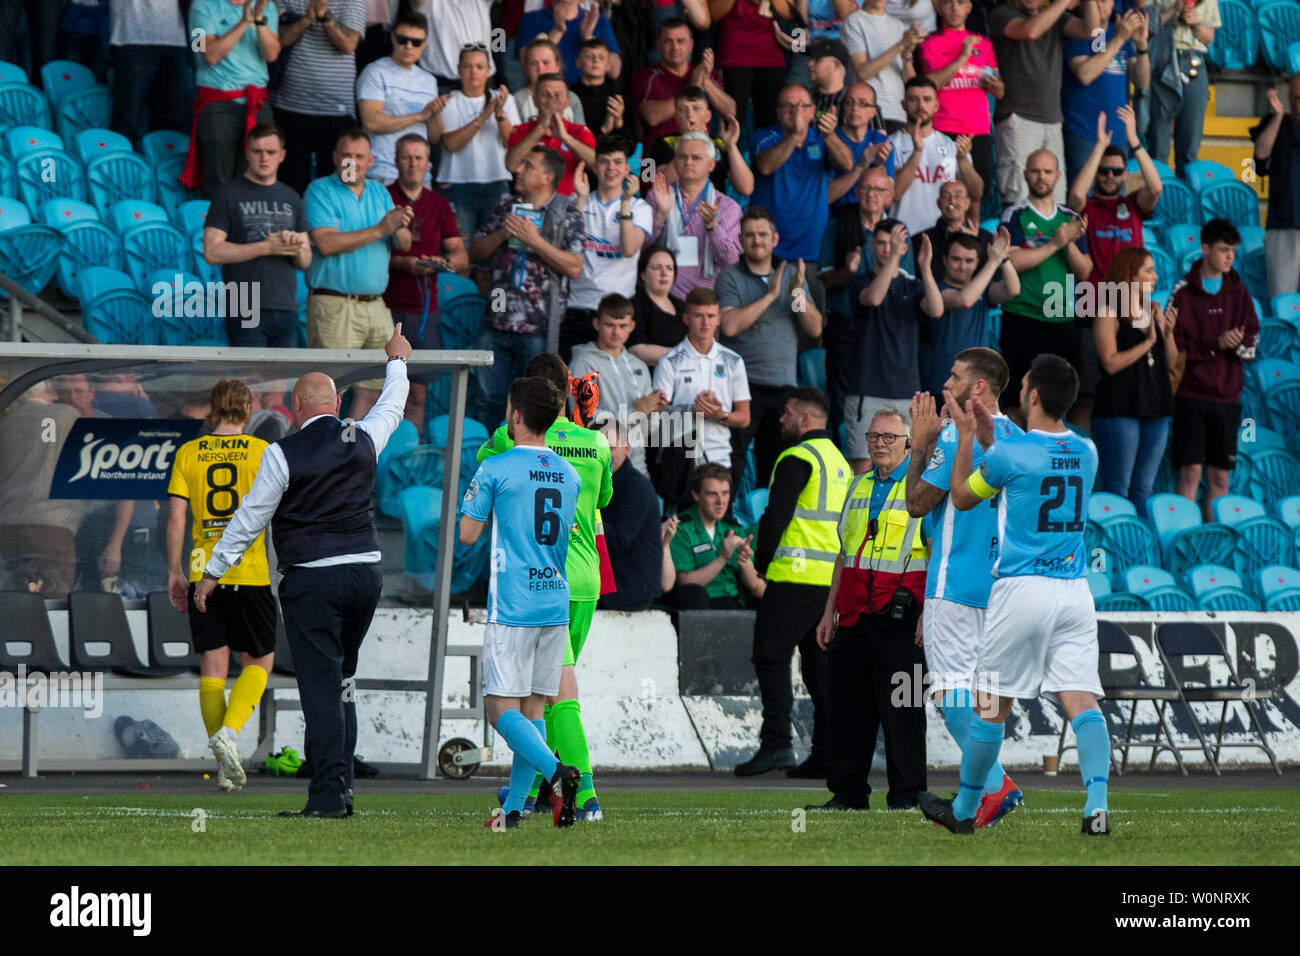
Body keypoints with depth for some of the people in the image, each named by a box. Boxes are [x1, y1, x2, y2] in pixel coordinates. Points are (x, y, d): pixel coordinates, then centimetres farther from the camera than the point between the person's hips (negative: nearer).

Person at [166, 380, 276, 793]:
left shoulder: (188, 454, 4)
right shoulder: (262, 452, -2)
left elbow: (176, 518, 1)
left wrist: (175, 572, 8)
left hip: (203, 572, 2)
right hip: (249, 573, -2)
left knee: (213, 664, 7)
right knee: (259, 660, 11)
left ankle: (226, 767, 6)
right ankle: (229, 732, -13)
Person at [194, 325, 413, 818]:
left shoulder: (283, 454, -8)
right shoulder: (362, 440, 5)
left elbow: (250, 518, -4)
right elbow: (391, 408, 28)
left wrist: (211, 573, 6)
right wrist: (397, 361, 47)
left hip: (312, 581, -5)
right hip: (366, 570, 5)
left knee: (321, 686, -7)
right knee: (341, 681, 16)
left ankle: (328, 796, -12)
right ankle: (341, 787, 14)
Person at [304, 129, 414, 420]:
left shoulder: (379, 192, 16)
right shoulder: (321, 191, -1)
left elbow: (404, 245, 11)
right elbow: (326, 243, -15)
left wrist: (399, 229, -13)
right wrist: (379, 230, -16)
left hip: (375, 305, 6)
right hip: (334, 305, -6)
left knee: (372, 390, 5)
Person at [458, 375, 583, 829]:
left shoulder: (495, 470, -9)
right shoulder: (569, 475, 10)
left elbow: (468, 534, -3)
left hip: (512, 607, -6)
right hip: (556, 604, 6)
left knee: (502, 708, -6)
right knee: (532, 707, 10)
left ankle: (556, 772, -28)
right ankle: (513, 809, 9)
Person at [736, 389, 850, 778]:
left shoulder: (798, 459, -9)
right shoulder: (840, 462, 19)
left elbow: (776, 516, -14)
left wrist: (760, 566, -2)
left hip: (798, 575, -8)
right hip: (835, 578, 8)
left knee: (771, 655, -6)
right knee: (821, 664, 9)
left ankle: (776, 742, -16)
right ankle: (826, 756, 5)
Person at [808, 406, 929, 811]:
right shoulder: (859, 486, 18)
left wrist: (928, 614, -15)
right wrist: (830, 611, 18)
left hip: (899, 616, -6)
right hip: (854, 616, 6)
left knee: (901, 708, -5)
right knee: (848, 706, 6)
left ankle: (907, 796, 0)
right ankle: (847, 792, 12)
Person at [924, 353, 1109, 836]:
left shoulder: (1010, 454, -11)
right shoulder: (1086, 453, 6)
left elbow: (961, 497, 7)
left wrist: (966, 435, 15)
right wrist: (989, 439, 26)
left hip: (1022, 591, -4)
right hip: (1075, 592, 4)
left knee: (992, 705, 8)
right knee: (1082, 701, -3)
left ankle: (964, 810, 22)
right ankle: (1097, 803, -21)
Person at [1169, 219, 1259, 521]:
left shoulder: (1238, 292, 9)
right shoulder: (1184, 292, -2)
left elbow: (1251, 344, 7)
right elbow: (1175, 345, -8)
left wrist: (1236, 343, -15)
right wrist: (1216, 343, -18)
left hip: (1227, 395, 4)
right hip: (1191, 393, -4)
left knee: (1220, 475, 5)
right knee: (1191, 472, -8)